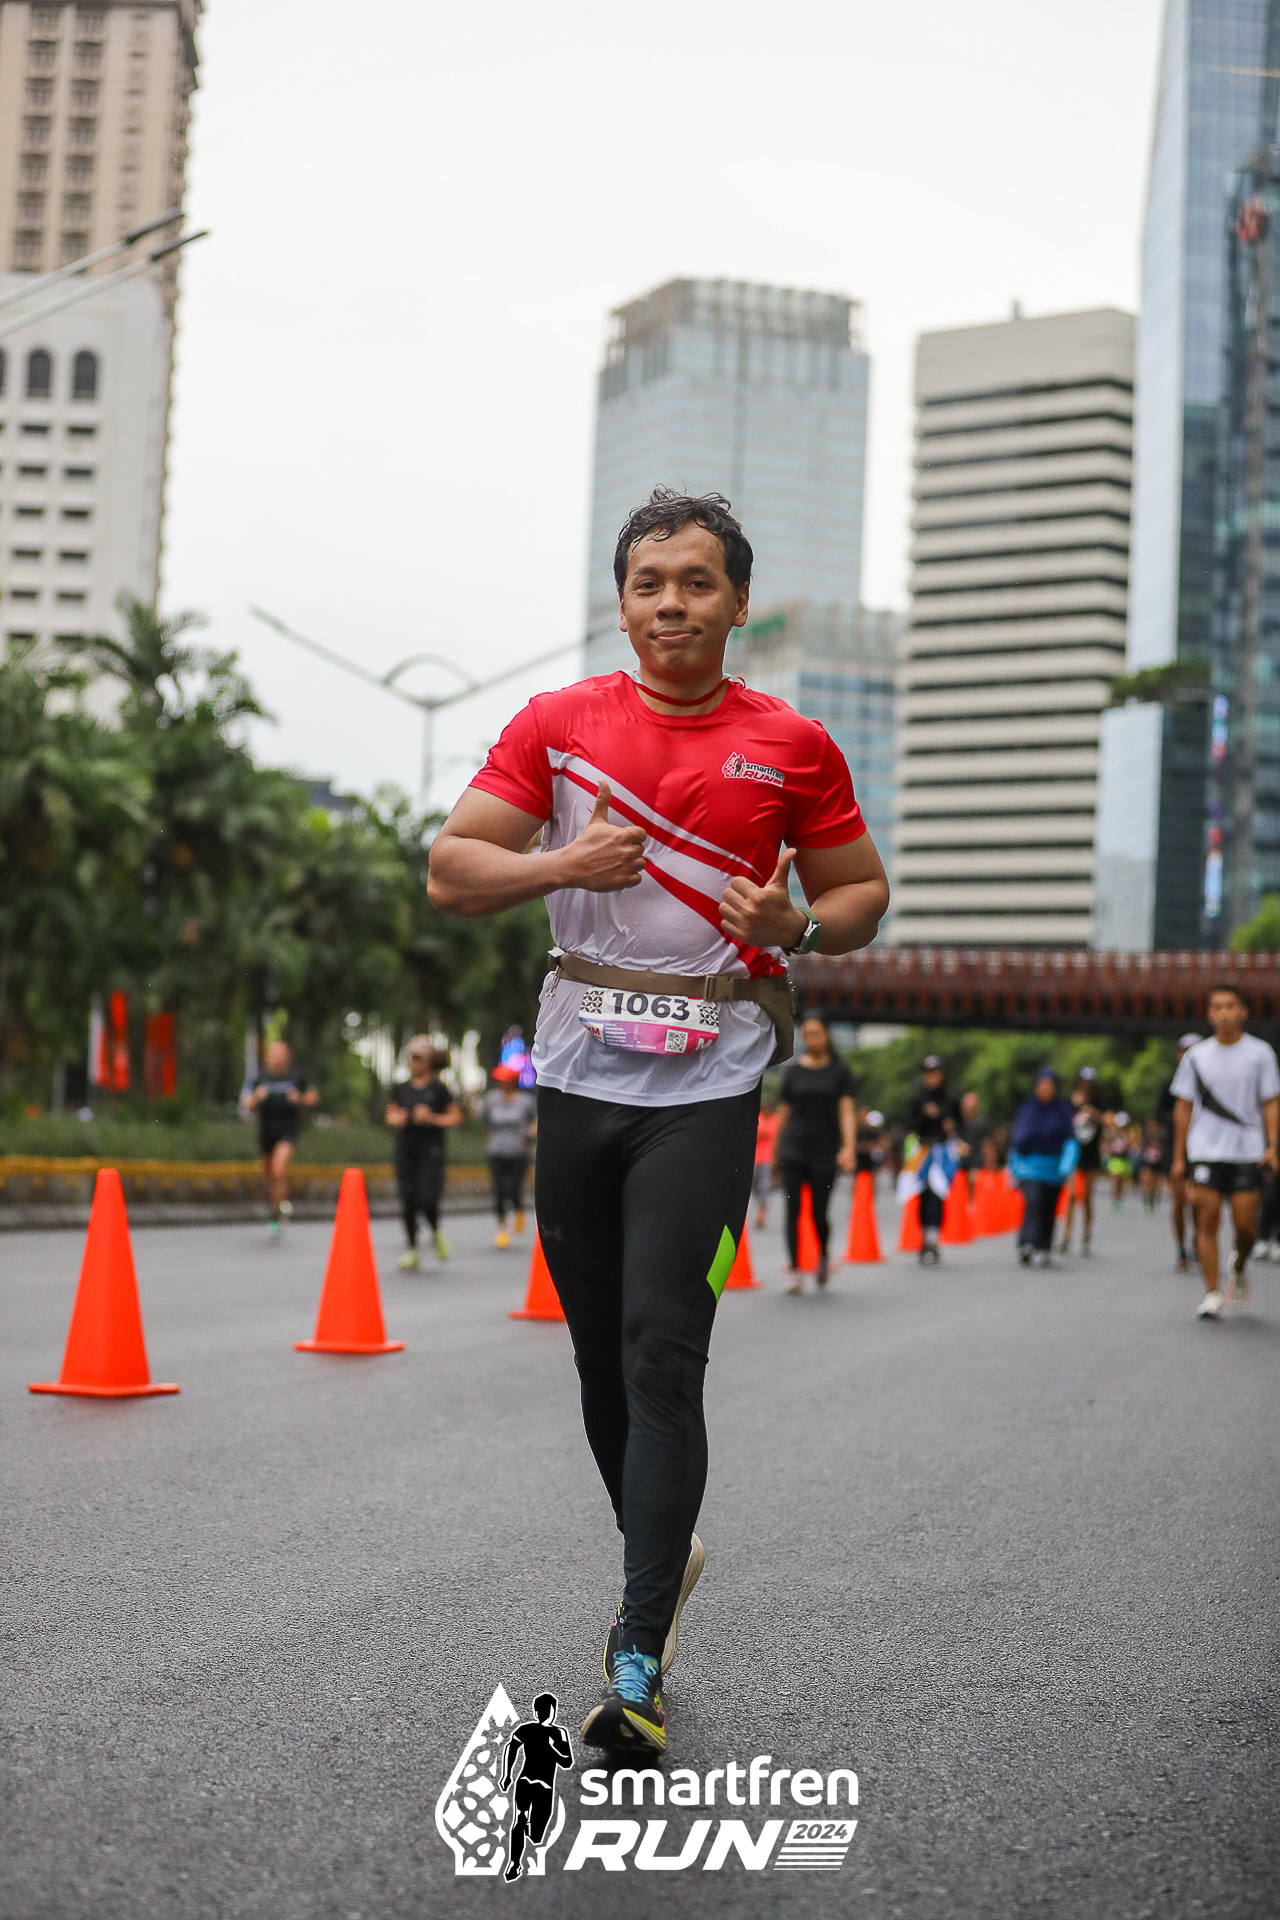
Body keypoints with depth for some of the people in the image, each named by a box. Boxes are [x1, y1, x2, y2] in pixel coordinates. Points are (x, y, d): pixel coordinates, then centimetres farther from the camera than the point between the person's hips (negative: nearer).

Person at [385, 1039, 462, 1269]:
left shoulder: (438, 1089, -3)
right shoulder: (400, 1088, 8)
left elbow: (456, 1118, -1)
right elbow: (391, 1114, 19)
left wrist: (433, 1118, -14)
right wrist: (396, 1119, -3)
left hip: (431, 1149, -4)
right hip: (405, 1148, 4)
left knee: (427, 1200, -14)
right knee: (408, 1200, 1)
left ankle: (436, 1233, 17)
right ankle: (411, 1248, 12)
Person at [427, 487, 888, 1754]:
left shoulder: (793, 746, 3)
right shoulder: (558, 723, 5)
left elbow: (862, 890, 13)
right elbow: (450, 871, 2)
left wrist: (799, 926, -10)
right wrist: (564, 863, -16)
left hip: (708, 1084, -3)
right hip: (579, 1072, 3)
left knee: (663, 1355, -12)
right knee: (604, 1353, 11)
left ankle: (640, 1664, -9)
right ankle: (659, 1558, 36)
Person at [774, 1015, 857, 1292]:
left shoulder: (839, 1071, 3)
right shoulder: (793, 1071, 9)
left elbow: (846, 1111, -4)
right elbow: (784, 1112, 14)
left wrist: (848, 1147, -16)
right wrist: (777, 1147, 15)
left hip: (825, 1149, -1)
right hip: (794, 1147, 1)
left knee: (819, 1212, -1)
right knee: (793, 1209, -9)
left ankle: (823, 1256, 29)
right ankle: (794, 1269, -5)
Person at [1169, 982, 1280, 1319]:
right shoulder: (1196, 1057, 6)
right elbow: (1184, 1108, 9)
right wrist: (1179, 1157, 5)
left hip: (1248, 1152, -1)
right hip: (1205, 1152, 1)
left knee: (1245, 1225, -4)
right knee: (1206, 1221, -7)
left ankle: (1239, 1270, 27)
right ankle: (1212, 1294, -2)